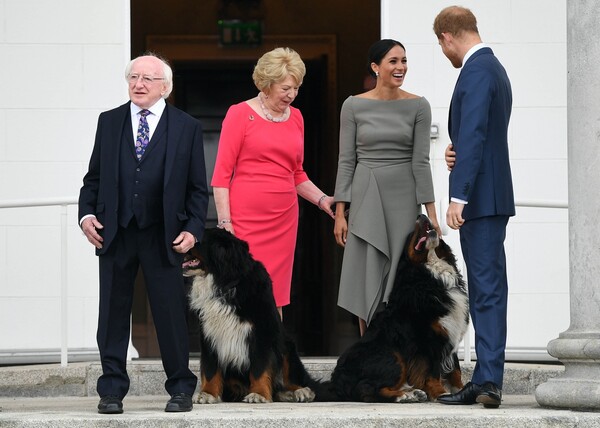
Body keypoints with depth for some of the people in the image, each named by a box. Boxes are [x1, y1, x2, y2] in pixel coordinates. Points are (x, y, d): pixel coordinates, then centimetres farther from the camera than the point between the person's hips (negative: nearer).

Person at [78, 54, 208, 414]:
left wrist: (192, 229, -6)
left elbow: (198, 188, 4)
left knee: (171, 313, 0)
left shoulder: (187, 127, 4)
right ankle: (113, 390, 11)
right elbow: (94, 177, 13)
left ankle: (181, 390, 10)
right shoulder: (109, 121, 10)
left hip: (163, 236, -2)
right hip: (115, 233, 2)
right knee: (113, 314, 4)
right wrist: (87, 213, -1)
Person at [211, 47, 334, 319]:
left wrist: (323, 200, 7)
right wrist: (224, 223, -10)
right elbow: (222, 174, -4)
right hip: (246, 219, -5)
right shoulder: (240, 114, -2)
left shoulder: (295, 118, 13)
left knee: (275, 296, 2)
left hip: (283, 220, 5)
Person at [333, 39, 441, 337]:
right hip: (366, 198, 0)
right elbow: (346, 160, 2)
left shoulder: (418, 107, 1)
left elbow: (421, 161, -1)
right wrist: (340, 212, -2)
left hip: (404, 199, 0)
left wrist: (430, 211, -6)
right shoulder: (354, 106, 1)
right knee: (367, 279, 0)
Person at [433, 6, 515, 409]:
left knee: (488, 288, -11)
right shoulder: (493, 68, 19)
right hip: (486, 198, 10)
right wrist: (456, 152, 5)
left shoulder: (477, 71, -13)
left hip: (482, 198, -10)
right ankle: (485, 380, 12)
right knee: (485, 289, 10)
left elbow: (473, 134, -21)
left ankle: (489, 382, -14)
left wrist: (459, 197, -23)